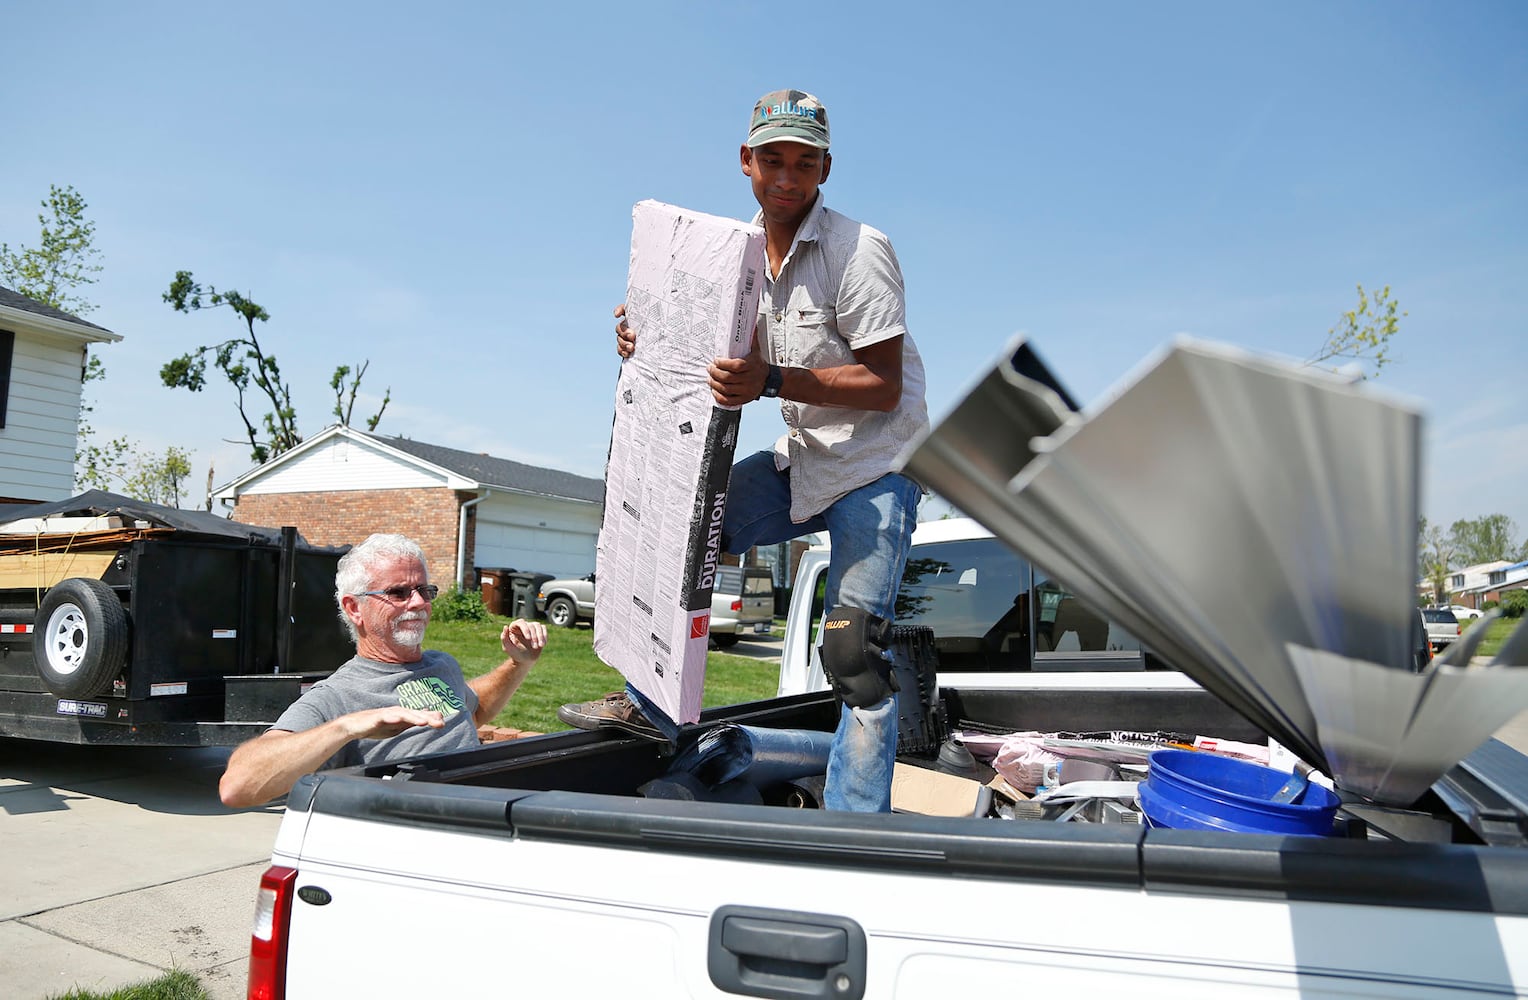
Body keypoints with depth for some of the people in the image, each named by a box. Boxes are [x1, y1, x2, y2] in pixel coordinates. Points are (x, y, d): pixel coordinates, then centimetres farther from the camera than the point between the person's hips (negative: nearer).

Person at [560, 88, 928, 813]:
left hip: (877, 466, -7)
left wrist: (771, 382, -33)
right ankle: (653, 706, 19)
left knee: (854, 649, -17)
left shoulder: (859, 250, -17)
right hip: (804, 460, 7)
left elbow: (884, 386, -22)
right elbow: (731, 358, 12)